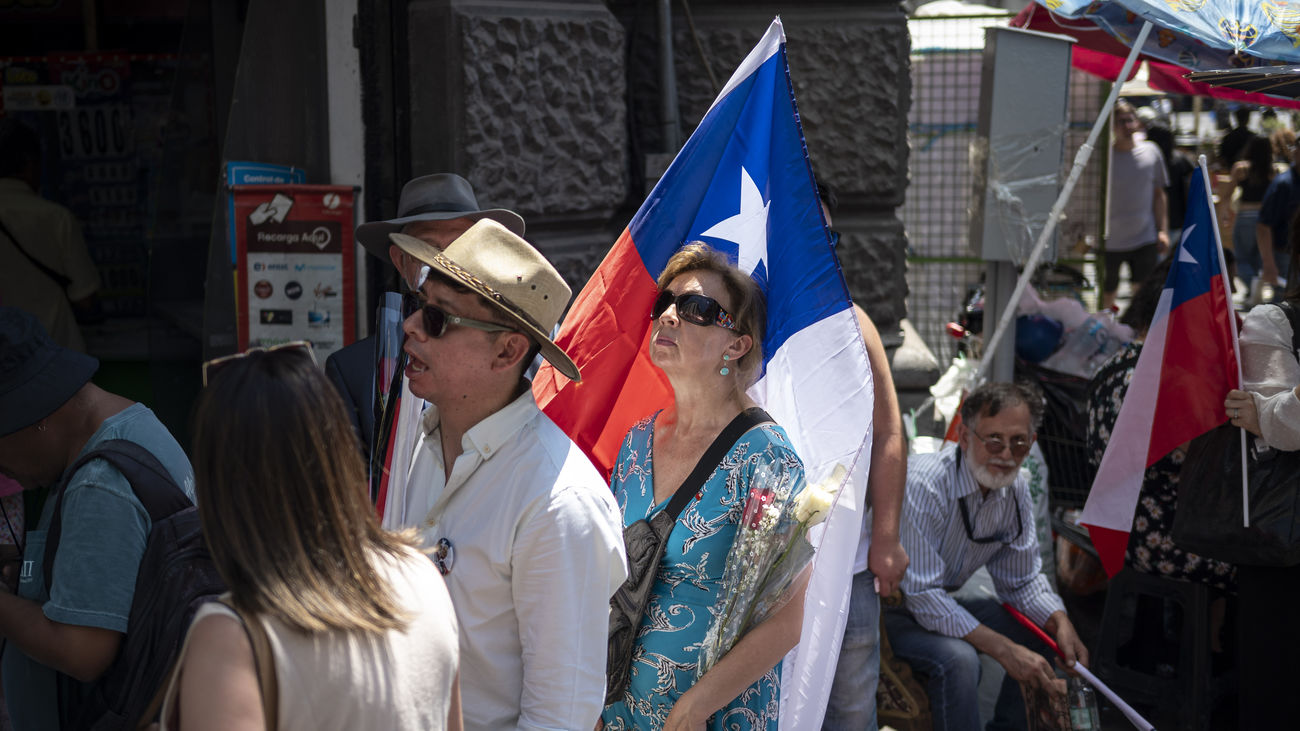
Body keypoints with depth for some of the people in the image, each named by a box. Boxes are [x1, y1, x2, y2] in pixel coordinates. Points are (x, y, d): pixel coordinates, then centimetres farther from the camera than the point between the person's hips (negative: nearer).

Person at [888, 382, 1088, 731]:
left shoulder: (1015, 488, -5)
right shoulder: (923, 485, -30)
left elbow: (1022, 578, 6)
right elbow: (924, 599, -31)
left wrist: (1060, 623, -15)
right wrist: (1005, 650, -33)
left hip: (944, 604, 8)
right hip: (891, 610, -8)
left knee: (1044, 633, 2)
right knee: (958, 659, -33)